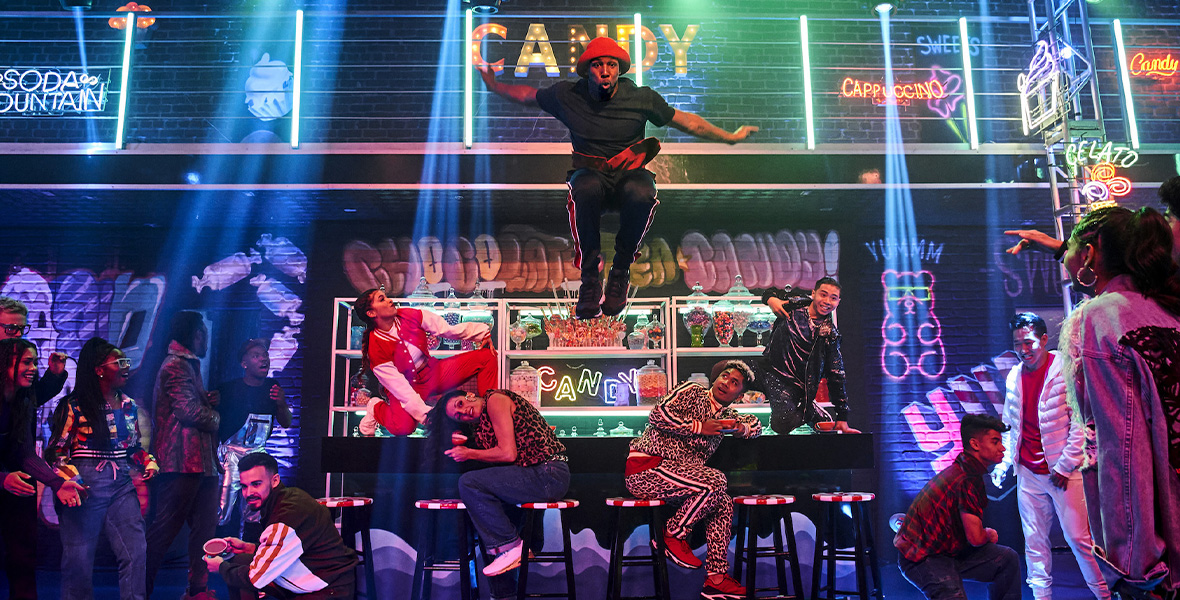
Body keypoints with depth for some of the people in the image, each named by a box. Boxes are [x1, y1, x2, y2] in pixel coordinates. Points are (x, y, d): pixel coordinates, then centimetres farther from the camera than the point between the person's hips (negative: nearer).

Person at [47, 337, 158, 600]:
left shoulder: (129, 406, 11)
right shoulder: (74, 407, -7)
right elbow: (56, 450, -5)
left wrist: (149, 462, 3)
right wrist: (70, 478, -19)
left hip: (122, 485, 5)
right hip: (87, 487, -5)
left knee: (136, 552, 2)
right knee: (79, 558, 3)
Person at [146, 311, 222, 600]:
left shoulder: (189, 366, 22)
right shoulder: (175, 366, -10)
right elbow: (188, 411, -20)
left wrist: (209, 401, 4)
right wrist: (215, 417, -2)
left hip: (200, 462, 10)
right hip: (183, 461, -10)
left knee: (205, 527, 10)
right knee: (164, 529, -4)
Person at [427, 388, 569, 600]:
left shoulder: (495, 399, -6)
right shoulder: (482, 424, 21)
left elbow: (508, 453, -13)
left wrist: (469, 453, 1)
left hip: (548, 474, -10)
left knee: (469, 483, -13)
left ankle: (510, 546, -3)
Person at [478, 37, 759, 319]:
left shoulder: (642, 98, -2)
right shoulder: (567, 95, 0)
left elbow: (687, 121, 8)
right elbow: (527, 95, 20)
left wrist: (730, 137, 11)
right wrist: (495, 87, 16)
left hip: (630, 172, 0)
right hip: (590, 173, 0)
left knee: (642, 193, -39)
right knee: (586, 189, -40)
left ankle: (621, 272, -16)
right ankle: (590, 276, -25)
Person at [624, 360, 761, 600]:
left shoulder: (725, 416, 21)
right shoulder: (692, 392, -2)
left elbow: (756, 424, 35)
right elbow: (658, 415, -15)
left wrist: (742, 428, 11)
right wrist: (699, 427, -12)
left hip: (675, 475, 8)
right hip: (645, 467, -8)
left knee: (724, 505, -7)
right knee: (715, 480, -25)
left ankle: (716, 578, -2)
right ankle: (672, 535, -7)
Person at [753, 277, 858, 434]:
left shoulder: (830, 334, -9)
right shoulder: (795, 303, -1)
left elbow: (836, 377, -6)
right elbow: (772, 292, 21)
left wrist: (842, 419, -8)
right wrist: (771, 299, -6)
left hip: (790, 382, -5)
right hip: (766, 366, 5)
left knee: (782, 424, -26)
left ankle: (810, 413, 6)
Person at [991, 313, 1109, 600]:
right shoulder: (1014, 376, 8)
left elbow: (1081, 422, -11)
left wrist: (1065, 467, -12)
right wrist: (1003, 461, 9)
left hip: (1063, 471, -5)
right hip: (1028, 473, 5)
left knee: (1078, 538, -2)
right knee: (1034, 540, 8)